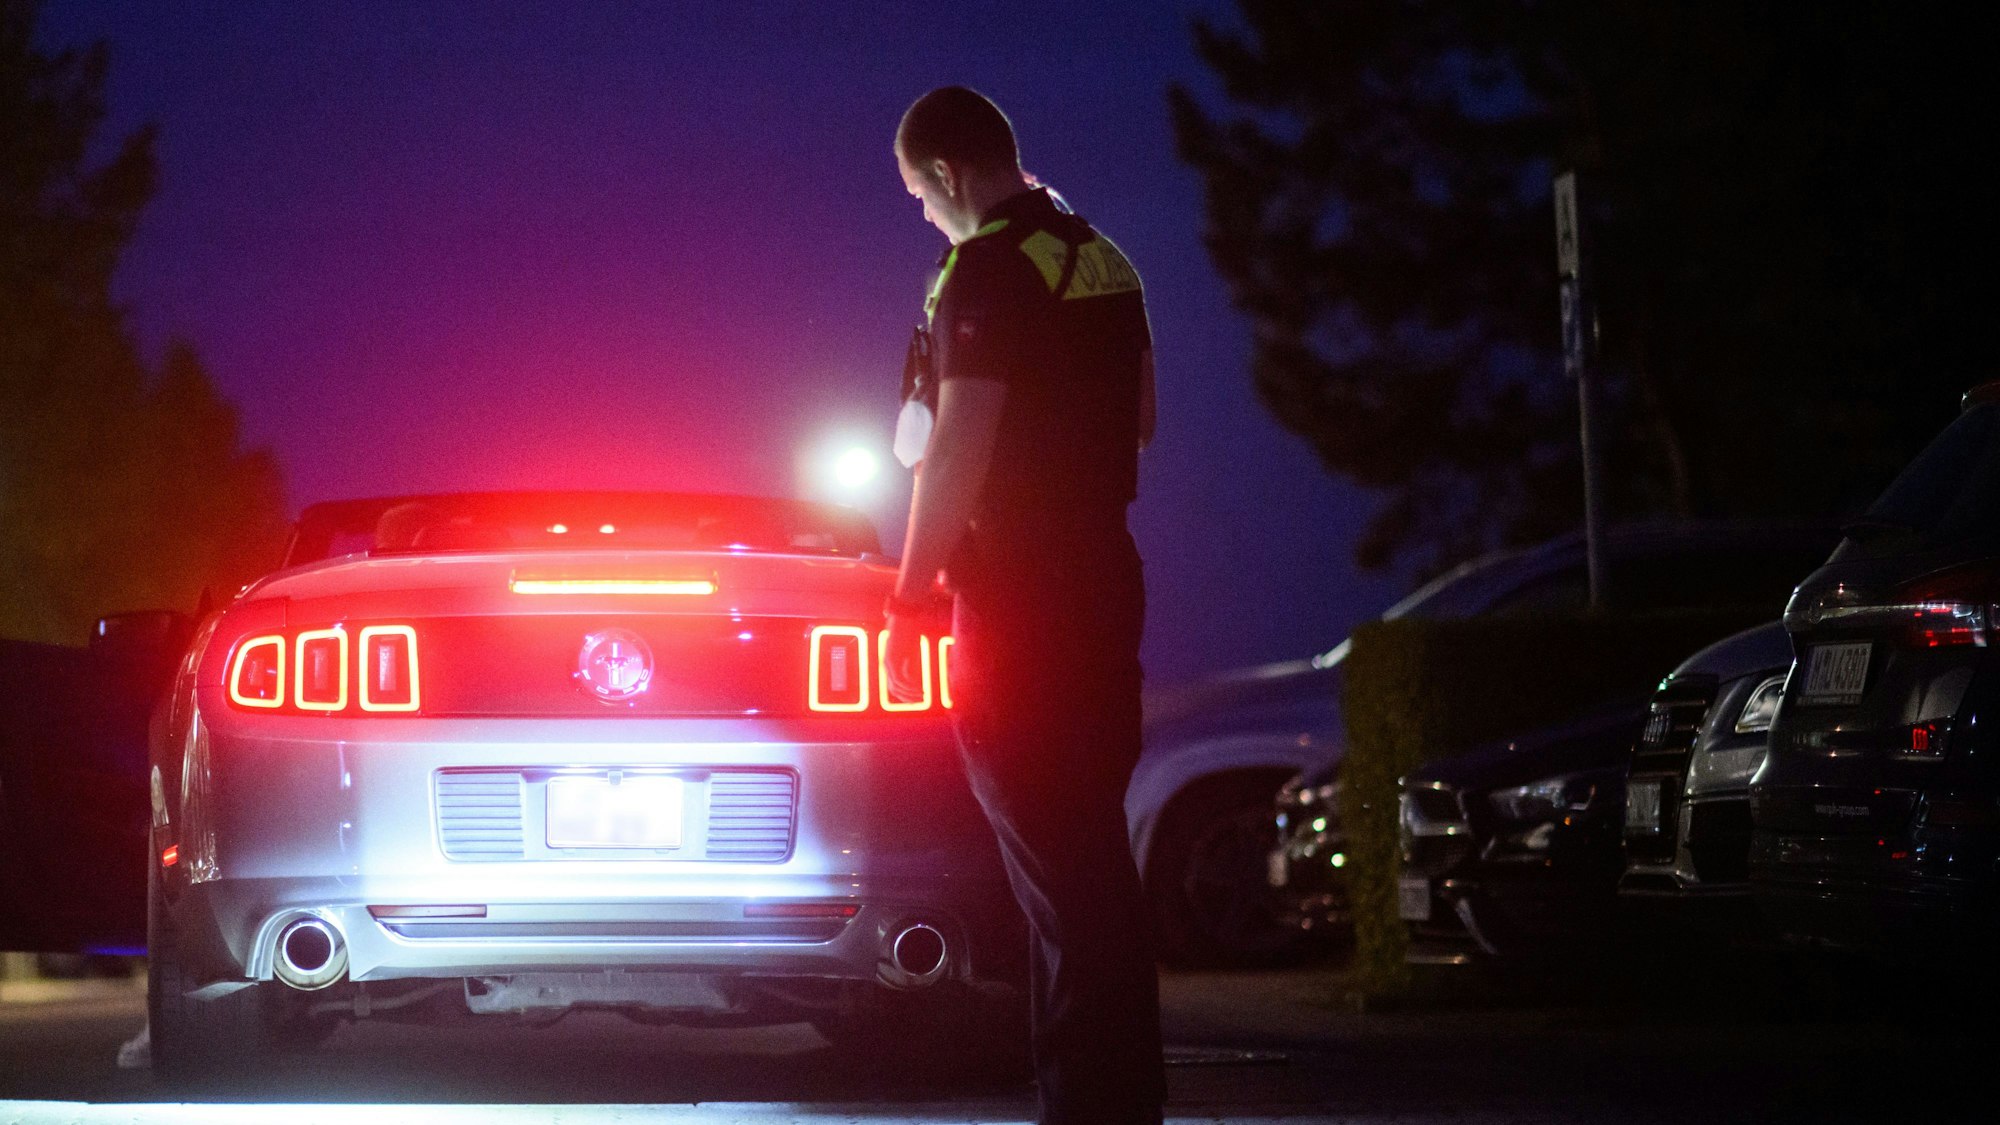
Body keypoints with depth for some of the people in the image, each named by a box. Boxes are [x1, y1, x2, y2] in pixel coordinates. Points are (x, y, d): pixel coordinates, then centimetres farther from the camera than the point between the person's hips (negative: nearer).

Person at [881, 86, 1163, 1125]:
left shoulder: (989, 270, -14)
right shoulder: (1102, 259, 13)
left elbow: (960, 448, -18)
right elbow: (1140, 418, 23)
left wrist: (912, 595, -13)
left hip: (1018, 592, -9)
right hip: (1105, 572, 9)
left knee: (1053, 854, -8)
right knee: (1092, 849, 14)